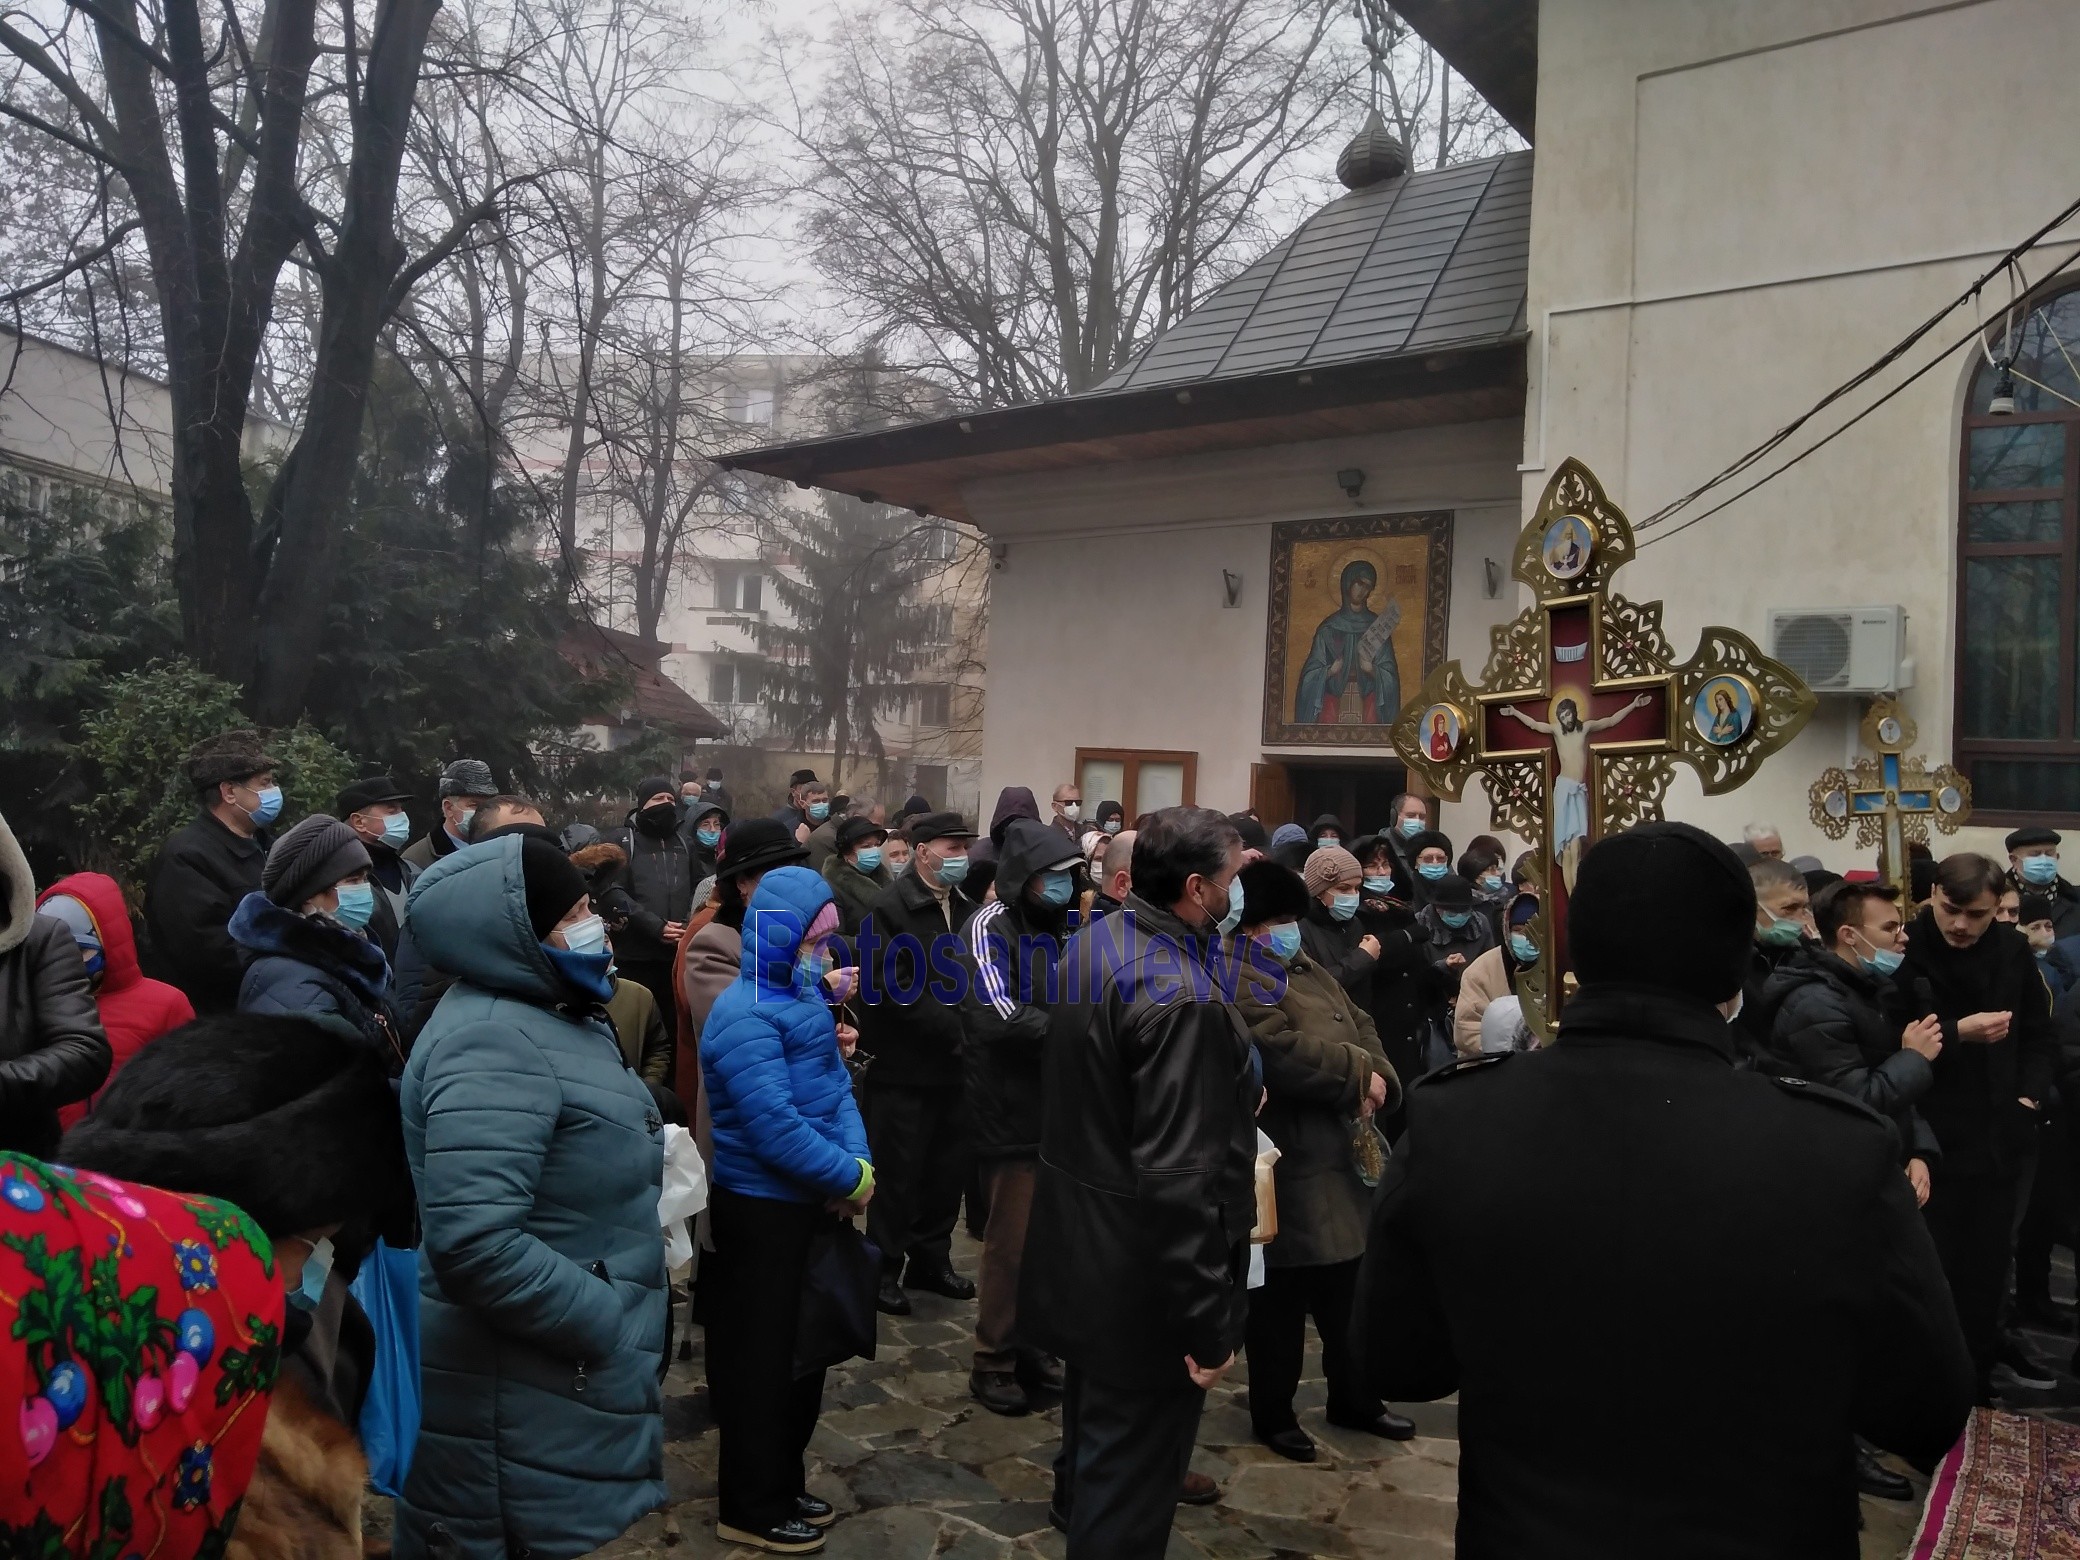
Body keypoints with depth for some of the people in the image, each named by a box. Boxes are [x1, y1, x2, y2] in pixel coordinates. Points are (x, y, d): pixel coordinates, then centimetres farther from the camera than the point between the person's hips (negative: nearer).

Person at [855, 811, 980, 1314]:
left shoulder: (966, 907, 8)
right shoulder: (889, 907, -12)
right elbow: (892, 989, -19)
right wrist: (955, 1026, -18)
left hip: (953, 1063, 6)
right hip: (903, 1067, -6)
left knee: (948, 1170, 13)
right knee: (897, 1174, 5)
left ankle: (930, 1259, 29)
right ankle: (884, 1268, 20)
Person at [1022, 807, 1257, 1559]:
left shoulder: (1093, 941, 1)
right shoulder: (1183, 998, -29)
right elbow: (1178, 1180, -29)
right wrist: (1208, 1320, -21)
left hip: (1082, 1241, 9)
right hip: (1142, 1276, -9)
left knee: (1096, 1425, 32)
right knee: (1130, 1476, 8)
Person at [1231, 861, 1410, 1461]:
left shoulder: (1308, 970, 15)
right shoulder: (1239, 981, -16)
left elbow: (1360, 1026, 12)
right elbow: (1284, 1051, -28)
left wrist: (1379, 1079, -8)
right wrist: (1358, 1075, -17)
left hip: (1341, 1154, 9)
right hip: (1287, 1165, -9)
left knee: (1348, 1287, 19)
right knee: (1281, 1298, 5)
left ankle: (1353, 1399, 35)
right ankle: (1273, 1413, 21)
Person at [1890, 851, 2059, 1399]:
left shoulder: (2014, 952, 3)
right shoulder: (1905, 954, -14)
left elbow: (2039, 1035, 13)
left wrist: (2030, 1096, 1)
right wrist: (1957, 1033, -25)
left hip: (2002, 1133, 5)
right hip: (1935, 1137, -4)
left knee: (1991, 1255, 16)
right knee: (1939, 1261, 5)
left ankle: (1982, 1347, 35)